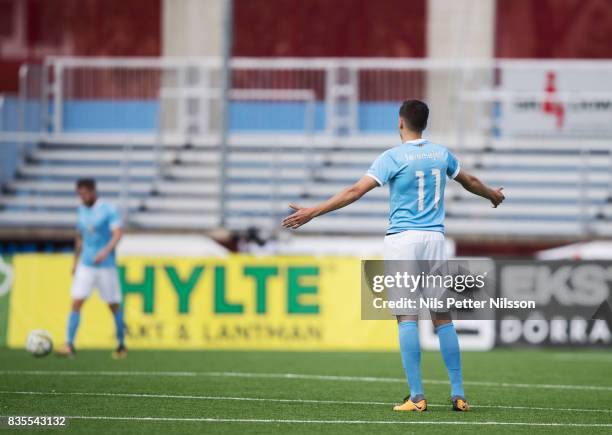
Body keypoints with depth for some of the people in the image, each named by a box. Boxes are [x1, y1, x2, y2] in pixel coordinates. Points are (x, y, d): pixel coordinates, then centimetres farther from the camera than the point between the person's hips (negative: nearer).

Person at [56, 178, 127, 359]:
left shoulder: (108, 210, -9)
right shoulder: (82, 210, 9)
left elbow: (117, 234, -17)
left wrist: (106, 251, -33)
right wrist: (76, 261, 23)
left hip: (106, 265, -4)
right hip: (85, 266, 4)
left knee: (113, 305, 5)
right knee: (76, 302, -8)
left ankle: (121, 345, 19)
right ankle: (69, 345, -11)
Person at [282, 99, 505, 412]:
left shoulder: (392, 157, -6)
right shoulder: (441, 154, 9)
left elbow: (356, 191, -13)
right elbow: (469, 182, 28)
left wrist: (312, 212, -12)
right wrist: (493, 195, 49)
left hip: (402, 239, -4)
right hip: (434, 238, 4)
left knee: (407, 318, -5)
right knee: (442, 318, 8)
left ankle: (417, 396, -11)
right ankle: (458, 394, 7)